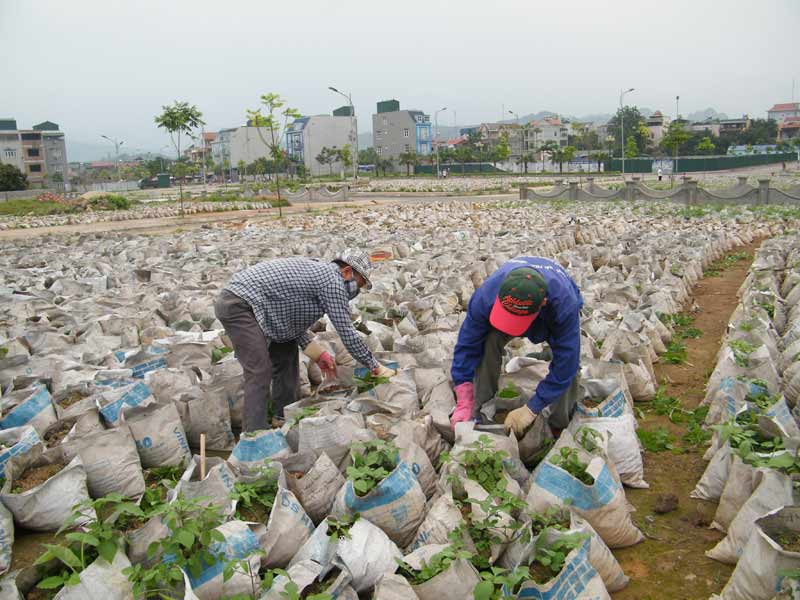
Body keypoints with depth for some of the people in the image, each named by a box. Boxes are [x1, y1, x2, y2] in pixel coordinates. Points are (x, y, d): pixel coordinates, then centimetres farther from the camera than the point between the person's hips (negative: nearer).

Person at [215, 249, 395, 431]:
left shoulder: (316, 269, 18)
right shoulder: (333, 282, -11)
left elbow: (293, 322, 19)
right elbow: (347, 333, -10)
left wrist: (318, 353, 15)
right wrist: (376, 368, 0)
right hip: (239, 304, -11)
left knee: (286, 355, 17)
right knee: (260, 373, -16)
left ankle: (285, 420, 26)